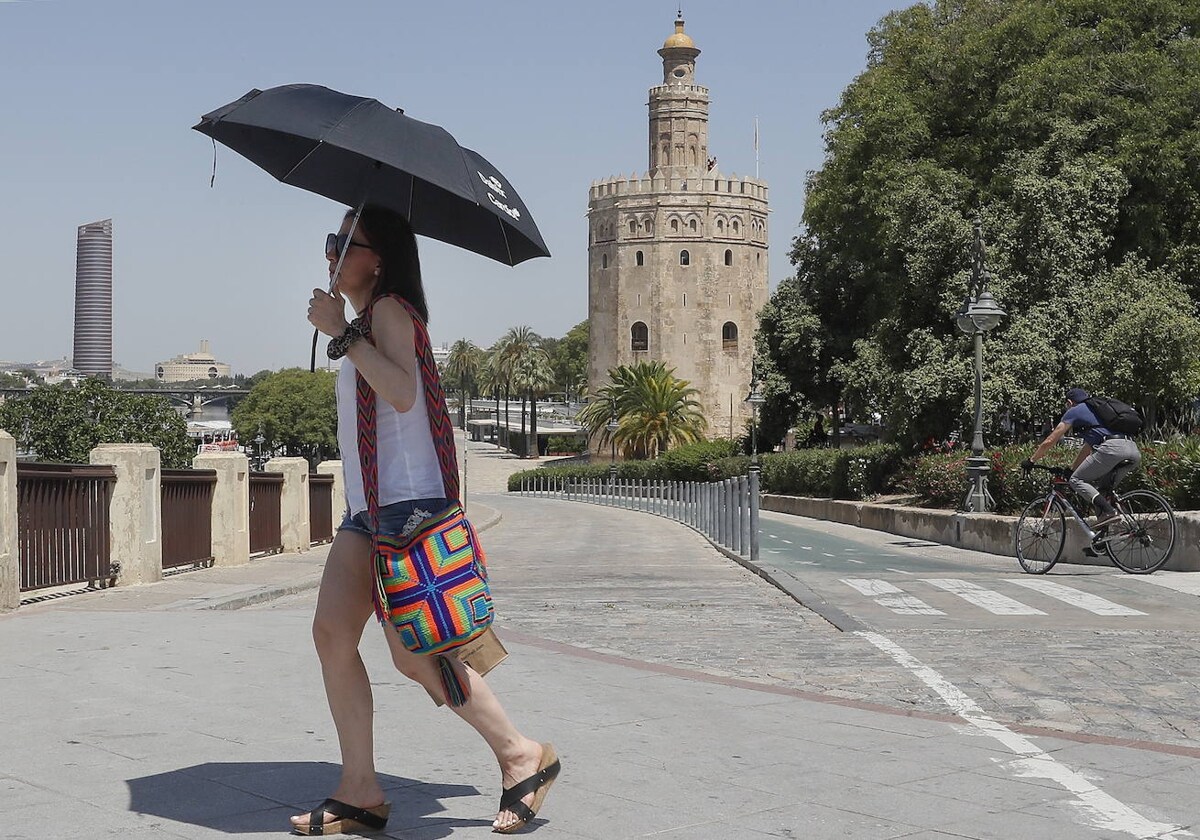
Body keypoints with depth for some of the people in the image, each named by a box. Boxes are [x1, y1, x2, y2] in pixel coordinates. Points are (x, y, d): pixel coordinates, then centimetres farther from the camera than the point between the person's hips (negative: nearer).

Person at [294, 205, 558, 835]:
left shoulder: (390, 310, -8)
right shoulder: (366, 318, 20)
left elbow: (402, 394, -25)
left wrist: (341, 332, -21)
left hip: (406, 502, -10)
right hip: (366, 508, 10)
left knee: (413, 654, -10)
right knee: (332, 631, -1)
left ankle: (521, 755, 4)